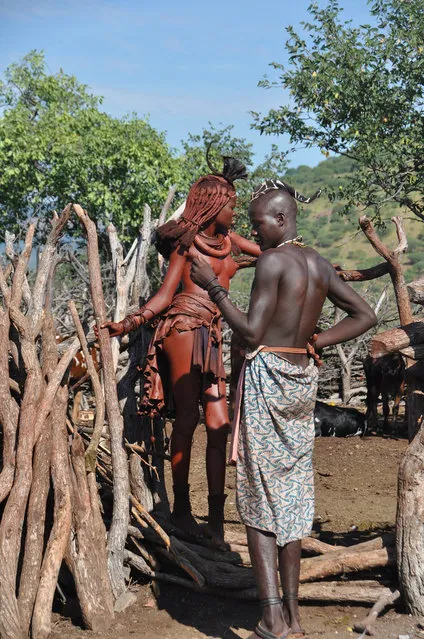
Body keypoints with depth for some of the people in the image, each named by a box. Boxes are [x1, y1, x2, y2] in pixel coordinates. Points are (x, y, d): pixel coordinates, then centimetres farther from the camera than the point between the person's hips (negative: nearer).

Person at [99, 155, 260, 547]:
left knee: (219, 424, -1)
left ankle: (216, 516, 1)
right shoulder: (187, 242, 0)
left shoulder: (227, 238, 16)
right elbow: (165, 296, -4)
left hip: (212, 336, 6)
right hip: (185, 327, -6)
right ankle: (181, 509, 4)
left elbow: (268, 253, 31)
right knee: (187, 419, -5)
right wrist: (128, 323, -15)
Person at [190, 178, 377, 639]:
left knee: (259, 499, -2)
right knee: (292, 496, 12)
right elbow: (365, 315, 13)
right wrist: (313, 342, 10)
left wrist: (212, 287, -9)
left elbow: (252, 332, -17)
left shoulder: (272, 260, -13)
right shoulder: (319, 264, 10)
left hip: (268, 377, -7)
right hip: (302, 377, 7)